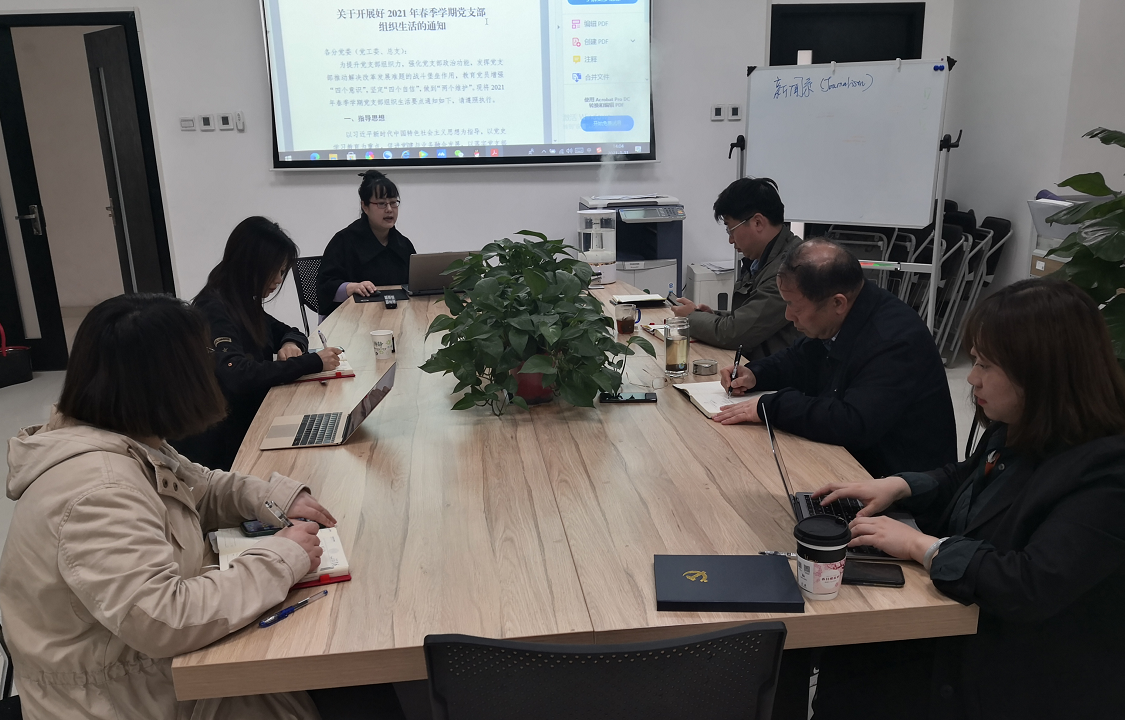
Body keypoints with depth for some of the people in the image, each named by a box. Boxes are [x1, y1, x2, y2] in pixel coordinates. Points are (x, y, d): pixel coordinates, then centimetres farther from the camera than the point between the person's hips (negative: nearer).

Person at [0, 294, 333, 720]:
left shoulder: (127, 445, -1)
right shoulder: (99, 490, -30)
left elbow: (196, 488, 14)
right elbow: (163, 620, -35)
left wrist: (273, 497, -4)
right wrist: (281, 559, -26)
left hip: (156, 663, 8)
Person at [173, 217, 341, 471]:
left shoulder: (245, 305, 8)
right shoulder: (213, 310, -18)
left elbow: (290, 332, 20)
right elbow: (240, 376, -32)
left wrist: (292, 344, -5)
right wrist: (313, 362, -27)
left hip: (249, 421, 8)